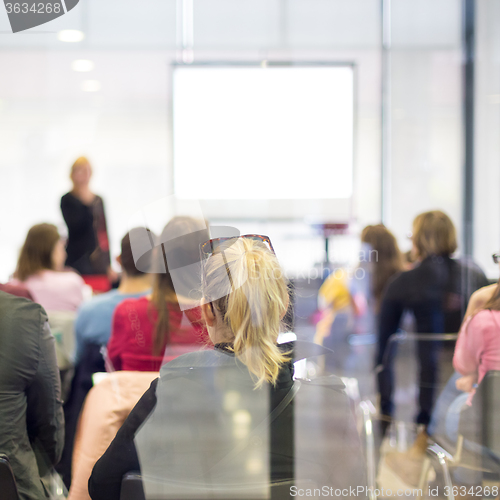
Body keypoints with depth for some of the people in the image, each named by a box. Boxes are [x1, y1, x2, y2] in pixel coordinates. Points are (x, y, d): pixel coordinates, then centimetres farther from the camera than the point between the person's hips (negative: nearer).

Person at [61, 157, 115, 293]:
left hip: (100, 265, 5)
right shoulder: (68, 200, -1)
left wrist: (109, 265, 17)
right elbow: (75, 226, -15)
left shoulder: (98, 200, 16)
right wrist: (86, 204, -24)